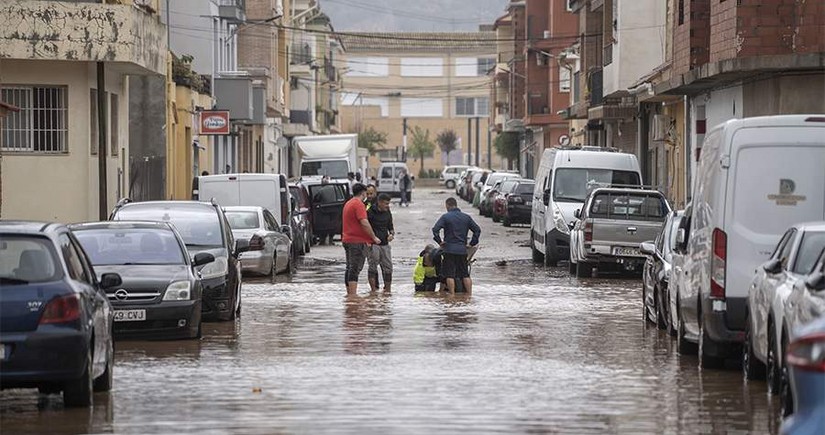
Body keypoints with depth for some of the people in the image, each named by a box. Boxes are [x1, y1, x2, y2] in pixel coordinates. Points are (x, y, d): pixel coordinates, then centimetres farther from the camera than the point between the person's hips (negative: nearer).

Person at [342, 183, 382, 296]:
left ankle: (349, 293, 17)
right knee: (355, 269, -11)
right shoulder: (359, 204, -13)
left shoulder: (348, 203, 18)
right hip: (357, 241, -10)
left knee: (350, 268, 14)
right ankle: (353, 294, -14)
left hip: (347, 239, 10)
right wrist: (374, 237, -12)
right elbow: (364, 223, -22)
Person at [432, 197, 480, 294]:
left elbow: (435, 229, -13)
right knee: (465, 274, 10)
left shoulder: (445, 217, -3)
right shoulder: (466, 217, 9)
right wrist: (472, 243, 12)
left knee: (450, 275, -1)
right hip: (462, 250, 4)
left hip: (449, 250, -4)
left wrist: (439, 241, -2)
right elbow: (477, 230, 8)